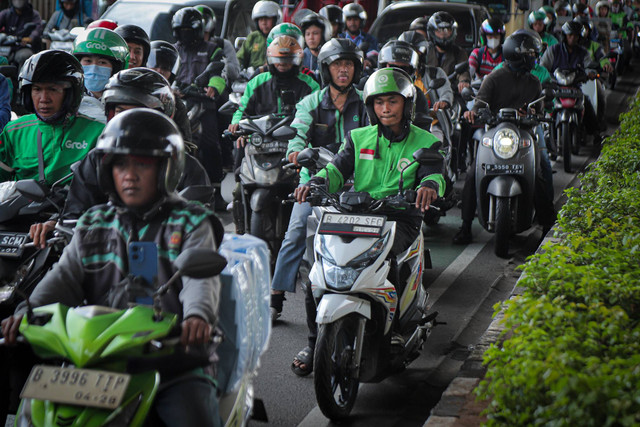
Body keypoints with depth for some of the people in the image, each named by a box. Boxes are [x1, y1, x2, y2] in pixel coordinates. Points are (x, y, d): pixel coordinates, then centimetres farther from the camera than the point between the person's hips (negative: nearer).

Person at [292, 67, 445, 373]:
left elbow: (433, 173, -6)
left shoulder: (425, 143, 10)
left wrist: (429, 185, -32)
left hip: (401, 219, -3)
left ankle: (392, 323, -15)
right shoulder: (359, 138, 17)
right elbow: (338, 168, 4)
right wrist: (315, 183, -19)